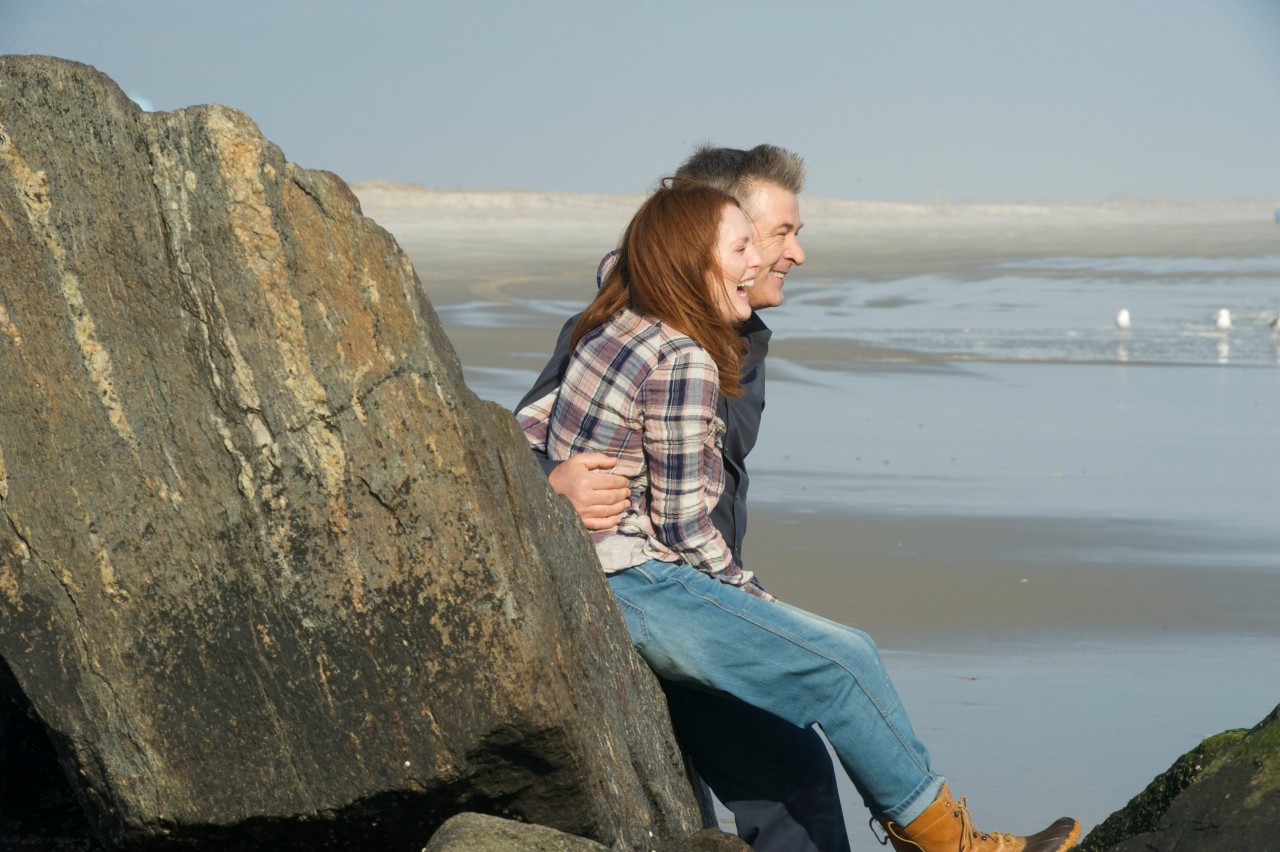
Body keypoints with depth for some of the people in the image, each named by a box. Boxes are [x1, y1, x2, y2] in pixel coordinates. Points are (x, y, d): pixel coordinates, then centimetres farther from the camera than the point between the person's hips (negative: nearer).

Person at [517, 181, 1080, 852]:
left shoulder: (610, 333, 12)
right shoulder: (684, 362, -16)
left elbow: (529, 426, 14)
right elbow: (684, 525, -15)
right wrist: (748, 597, -1)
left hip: (584, 582, 10)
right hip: (634, 588, -10)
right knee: (842, 658, -3)